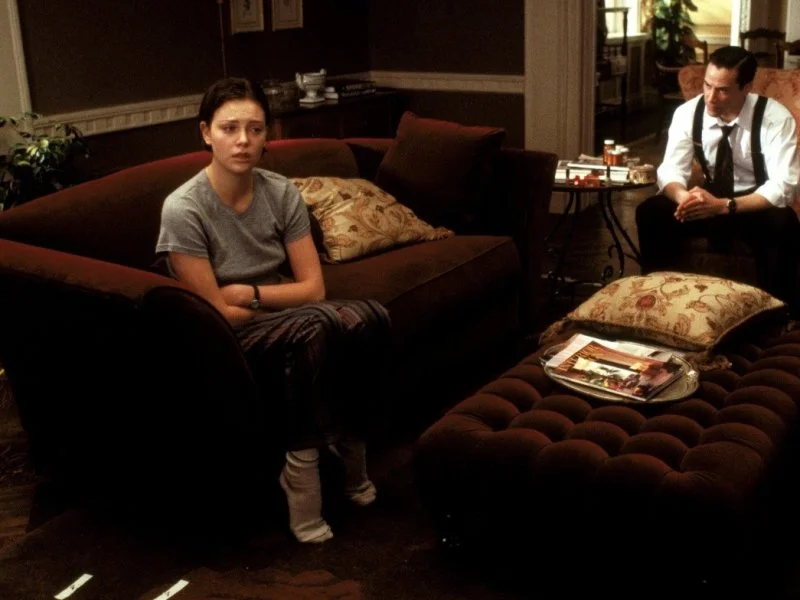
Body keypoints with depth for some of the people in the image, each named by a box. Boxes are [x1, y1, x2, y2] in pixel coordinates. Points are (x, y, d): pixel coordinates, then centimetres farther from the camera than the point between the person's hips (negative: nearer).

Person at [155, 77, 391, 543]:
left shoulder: (282, 192, -3)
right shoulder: (184, 209, -17)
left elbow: (314, 287, -4)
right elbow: (216, 314, -16)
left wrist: (250, 293, -15)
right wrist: (284, 305, -10)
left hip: (286, 328, 5)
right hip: (226, 341, -4)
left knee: (372, 316, -26)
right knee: (318, 327, -34)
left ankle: (348, 442, -10)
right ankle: (303, 465, -22)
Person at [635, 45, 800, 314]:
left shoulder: (776, 118, -21)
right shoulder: (687, 112, -11)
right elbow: (671, 170, -12)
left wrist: (724, 206, -39)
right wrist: (684, 197, -37)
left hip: (756, 206, -3)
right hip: (709, 199, 3)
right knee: (649, 212, -21)